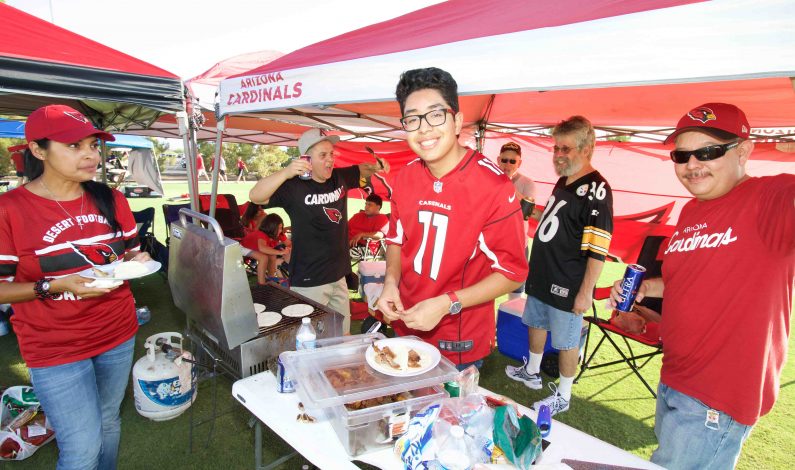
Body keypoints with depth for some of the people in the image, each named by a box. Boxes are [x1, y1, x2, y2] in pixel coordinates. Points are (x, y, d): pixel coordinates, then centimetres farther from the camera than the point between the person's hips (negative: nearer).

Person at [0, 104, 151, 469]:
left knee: (108, 421, 22)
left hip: (118, 334, 5)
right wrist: (55, 286, -25)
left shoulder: (111, 201, 0)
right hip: (56, 349, -4)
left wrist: (137, 260, -12)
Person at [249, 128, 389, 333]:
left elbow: (362, 169, 22)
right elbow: (255, 196, -25)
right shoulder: (295, 186, -15)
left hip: (338, 276, 7)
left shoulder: (340, 178, 4)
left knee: (342, 338, 20)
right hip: (308, 282, -6)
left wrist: (375, 166, 0)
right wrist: (286, 172, -38)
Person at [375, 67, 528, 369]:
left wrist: (446, 304, -25)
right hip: (406, 327, 6)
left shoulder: (493, 186, -21)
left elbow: (512, 272, -16)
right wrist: (390, 282, -9)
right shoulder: (405, 178, -4)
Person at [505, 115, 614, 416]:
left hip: (567, 285, -9)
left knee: (566, 341, 8)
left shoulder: (595, 189, -19)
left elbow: (597, 251, -22)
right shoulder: (563, 182, 9)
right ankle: (532, 372, 44)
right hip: (542, 276, 9)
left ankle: (563, 397, 27)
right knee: (535, 323, 23)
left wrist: (586, 292, -21)